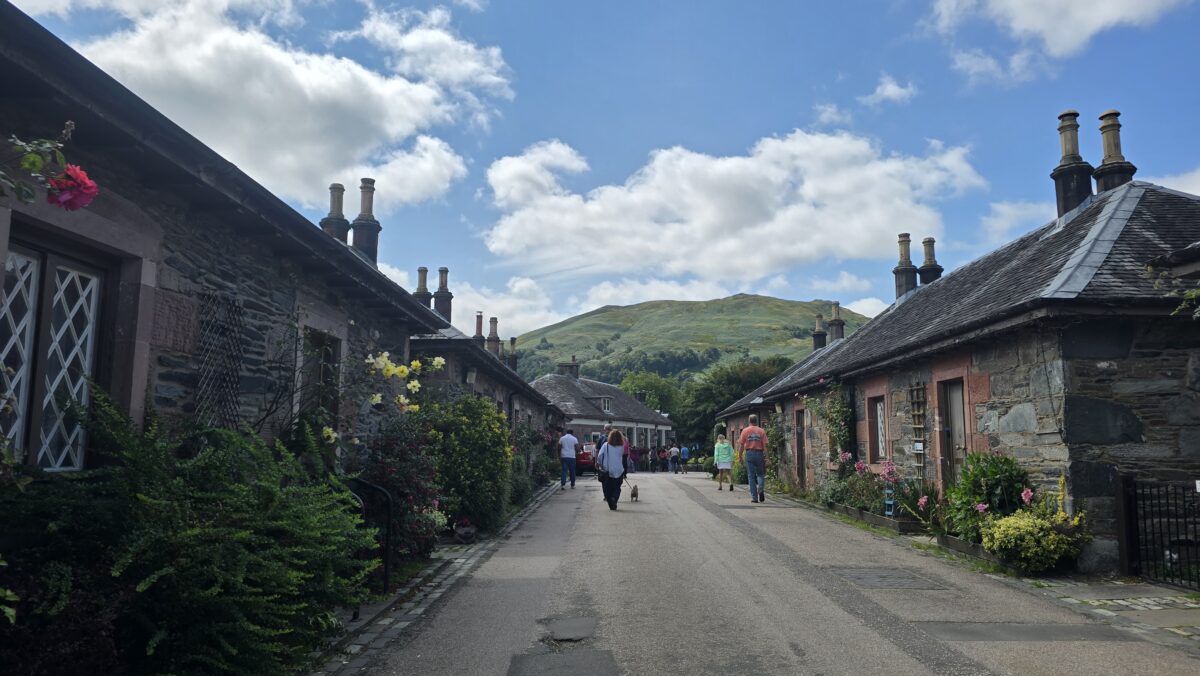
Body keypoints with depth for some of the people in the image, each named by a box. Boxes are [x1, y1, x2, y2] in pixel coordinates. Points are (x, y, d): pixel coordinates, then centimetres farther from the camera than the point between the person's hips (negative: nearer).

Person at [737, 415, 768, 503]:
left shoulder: (745, 431, 2)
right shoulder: (762, 431, 1)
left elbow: (741, 445, 0)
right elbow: (765, 446, -3)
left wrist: (741, 457, 9)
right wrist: (766, 458, -1)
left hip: (749, 453, 0)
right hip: (759, 454, 0)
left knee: (751, 476, 5)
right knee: (760, 474, 13)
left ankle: (754, 497, 4)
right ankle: (760, 489, -15)